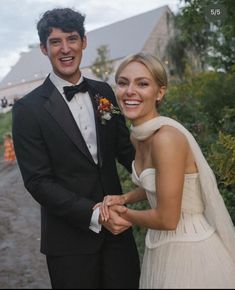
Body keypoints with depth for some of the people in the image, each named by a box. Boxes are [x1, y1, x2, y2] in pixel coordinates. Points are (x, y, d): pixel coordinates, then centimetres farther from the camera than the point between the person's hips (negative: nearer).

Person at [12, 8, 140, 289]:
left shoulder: (104, 92, 4)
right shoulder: (28, 109, -10)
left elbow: (125, 149, 7)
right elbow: (37, 181, -13)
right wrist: (95, 215, -21)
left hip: (117, 225, 4)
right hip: (69, 238, -4)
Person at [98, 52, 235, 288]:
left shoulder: (167, 137, -25)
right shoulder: (137, 136, 1)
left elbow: (167, 219, -23)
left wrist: (124, 214, -7)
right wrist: (123, 199, 0)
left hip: (190, 249, -8)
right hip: (160, 246, 8)